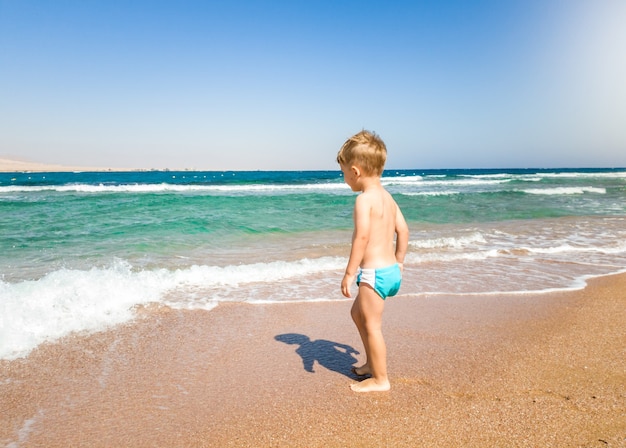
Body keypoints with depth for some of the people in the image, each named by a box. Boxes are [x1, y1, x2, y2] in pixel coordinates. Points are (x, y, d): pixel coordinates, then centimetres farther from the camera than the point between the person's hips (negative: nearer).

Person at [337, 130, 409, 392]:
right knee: (357, 313, 25)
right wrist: (398, 262, 23)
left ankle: (380, 379, 18)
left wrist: (349, 273, -21)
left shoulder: (364, 199, -17)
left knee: (372, 326, 4)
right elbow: (403, 230, 15)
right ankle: (372, 363, 36)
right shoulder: (387, 196, 10)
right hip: (390, 269, 10)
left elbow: (362, 237, -24)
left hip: (374, 272, -10)